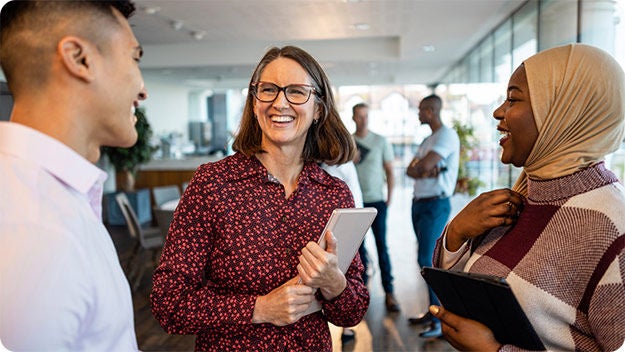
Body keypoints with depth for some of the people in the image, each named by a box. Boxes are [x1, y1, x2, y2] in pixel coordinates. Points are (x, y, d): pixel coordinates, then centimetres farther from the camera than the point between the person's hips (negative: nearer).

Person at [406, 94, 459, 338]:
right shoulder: (428, 140, 18)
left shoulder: (447, 135, -11)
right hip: (419, 203, 9)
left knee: (426, 259, -13)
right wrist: (426, 171, -12)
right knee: (426, 260, 11)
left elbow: (424, 165, -23)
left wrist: (419, 166, 0)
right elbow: (411, 170, 8)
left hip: (436, 204, -9)